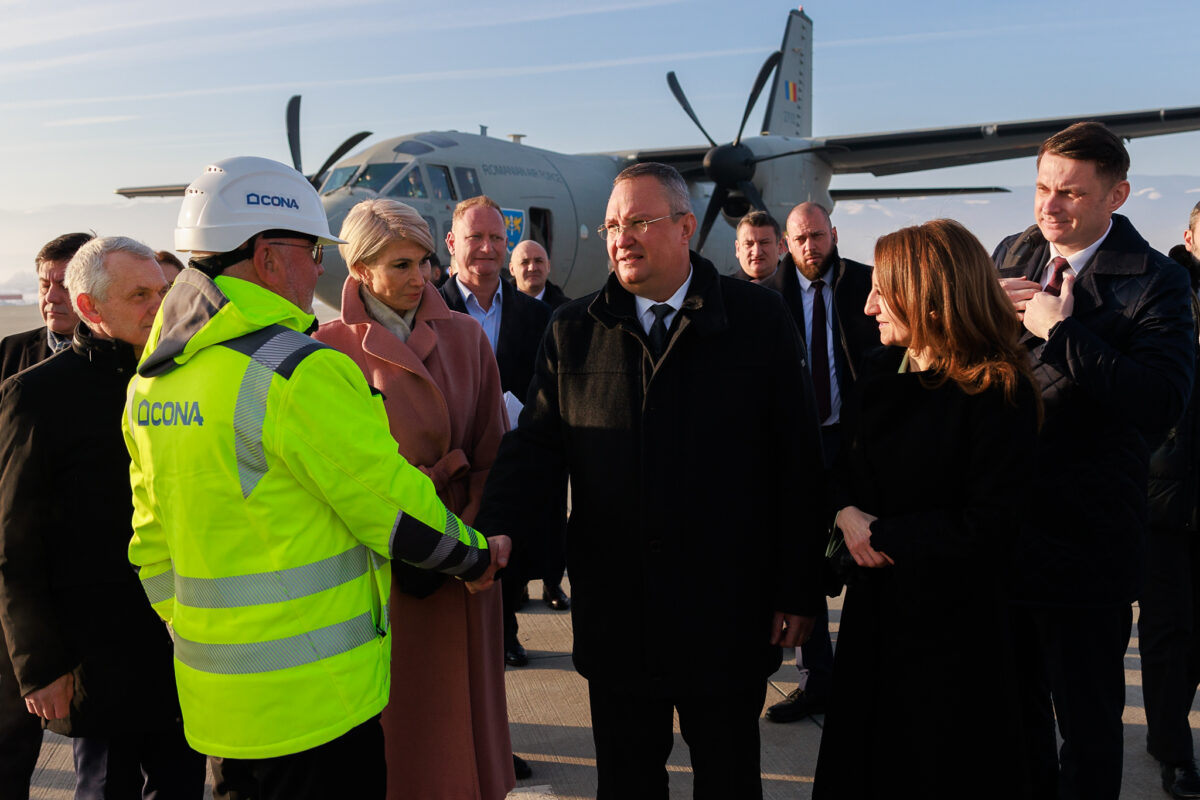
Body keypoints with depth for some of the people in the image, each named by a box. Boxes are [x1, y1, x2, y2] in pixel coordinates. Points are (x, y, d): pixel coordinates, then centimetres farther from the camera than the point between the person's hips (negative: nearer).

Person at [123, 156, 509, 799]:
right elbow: (395, 508, -15)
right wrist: (479, 555, 3)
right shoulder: (299, 372, -21)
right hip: (314, 698, -8)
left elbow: (153, 541, 13)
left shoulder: (153, 377, 6)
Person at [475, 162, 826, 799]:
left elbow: (798, 461, -3)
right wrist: (492, 527, -19)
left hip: (727, 616, -1)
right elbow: (536, 447, 0)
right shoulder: (572, 332, 3)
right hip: (614, 613, 2)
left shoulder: (759, 320, -3)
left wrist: (799, 591, -4)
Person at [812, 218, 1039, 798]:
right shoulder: (882, 372, 4)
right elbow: (844, 464, 14)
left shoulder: (998, 393, -18)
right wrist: (846, 512, -8)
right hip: (875, 609, 7)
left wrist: (880, 535, -14)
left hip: (950, 625, -7)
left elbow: (986, 526, -20)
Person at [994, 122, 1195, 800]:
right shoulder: (1010, 257, 6)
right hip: (1004, 524, 6)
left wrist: (1060, 329, -23)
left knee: (1088, 724, 11)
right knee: (1016, 705, 22)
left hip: (1086, 541, -5)